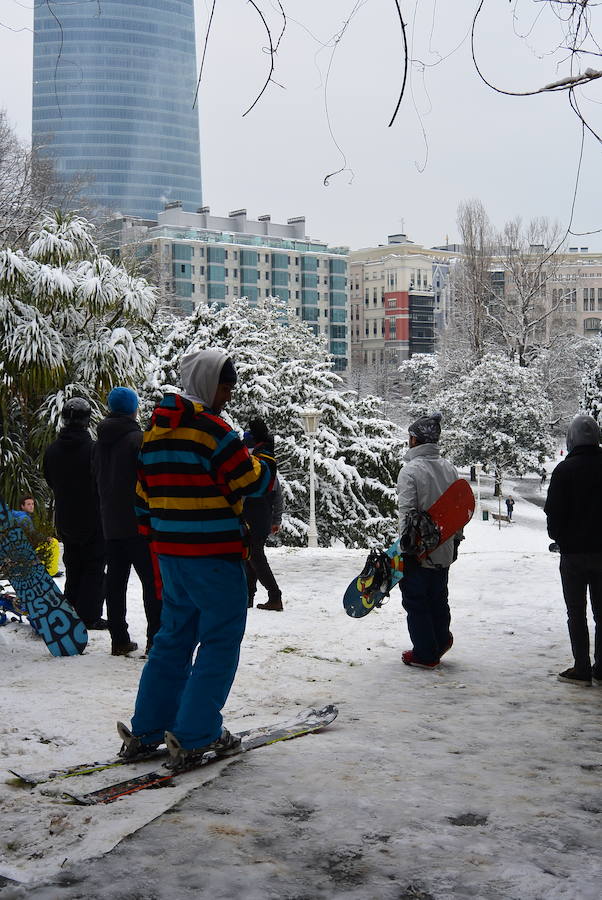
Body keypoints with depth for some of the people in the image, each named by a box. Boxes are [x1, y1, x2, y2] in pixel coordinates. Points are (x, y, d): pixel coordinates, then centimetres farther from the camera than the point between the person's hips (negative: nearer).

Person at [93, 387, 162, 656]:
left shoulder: (99, 443, 11)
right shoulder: (138, 439, -11)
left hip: (110, 525, 7)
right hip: (138, 523, -7)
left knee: (115, 582, 9)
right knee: (152, 581, -3)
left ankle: (119, 640, 12)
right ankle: (155, 639, -6)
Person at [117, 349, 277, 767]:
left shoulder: (156, 430, 13)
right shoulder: (211, 427, -14)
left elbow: (145, 494, 16)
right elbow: (250, 481, -13)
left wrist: (155, 542, 22)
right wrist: (266, 461, 9)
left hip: (171, 552, 9)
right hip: (214, 553, -8)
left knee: (174, 637, 17)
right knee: (220, 641, 1)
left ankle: (146, 732, 20)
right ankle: (195, 736, 1)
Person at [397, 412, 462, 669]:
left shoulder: (410, 470, -15)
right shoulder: (449, 469, 5)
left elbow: (407, 512, -20)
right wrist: (456, 540, 19)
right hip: (444, 549, 6)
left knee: (415, 600, 6)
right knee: (438, 597, 21)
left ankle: (425, 654, 12)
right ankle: (441, 641, 33)